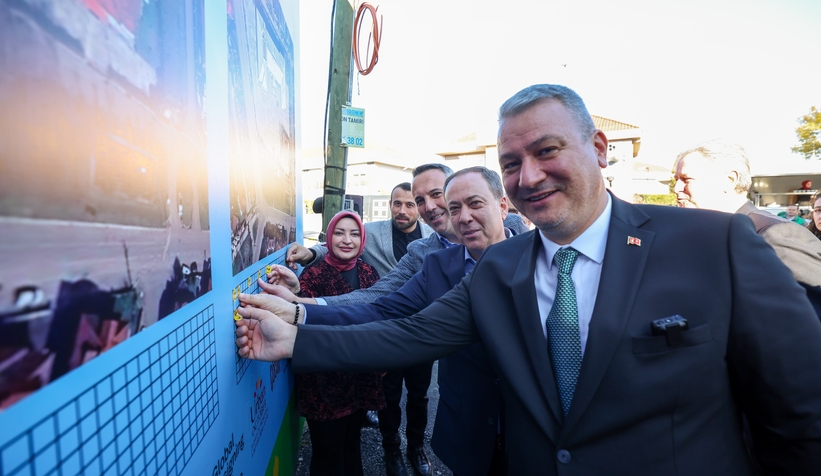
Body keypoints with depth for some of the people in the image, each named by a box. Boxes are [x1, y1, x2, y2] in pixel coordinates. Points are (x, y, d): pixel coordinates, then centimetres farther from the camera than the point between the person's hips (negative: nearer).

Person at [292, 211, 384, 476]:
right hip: (325, 382, -4)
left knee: (352, 442, 23)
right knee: (328, 452, 12)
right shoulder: (313, 276, -13)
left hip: (362, 378, 5)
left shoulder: (368, 273, 2)